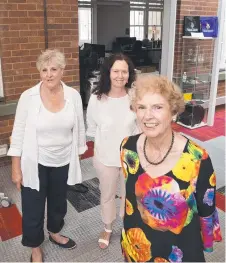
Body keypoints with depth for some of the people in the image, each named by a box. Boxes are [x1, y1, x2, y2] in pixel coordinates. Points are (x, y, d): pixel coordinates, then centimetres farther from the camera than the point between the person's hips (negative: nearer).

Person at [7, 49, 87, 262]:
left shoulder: (74, 96, -7)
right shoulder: (28, 97, -14)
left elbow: (79, 130, 2)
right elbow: (18, 134, -9)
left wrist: (78, 158, 6)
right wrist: (16, 168, -7)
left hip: (63, 162, 3)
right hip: (35, 164, -2)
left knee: (58, 202, 24)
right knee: (33, 209, 12)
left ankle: (54, 233, 53)